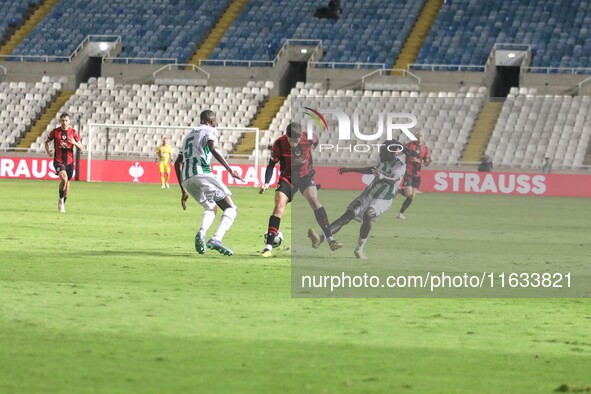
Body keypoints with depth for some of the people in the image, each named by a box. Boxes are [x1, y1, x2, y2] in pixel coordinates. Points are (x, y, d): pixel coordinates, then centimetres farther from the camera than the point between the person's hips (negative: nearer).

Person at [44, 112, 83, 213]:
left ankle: (63, 204, 28)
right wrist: (48, 152, 0)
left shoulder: (73, 132, 1)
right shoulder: (55, 132, -1)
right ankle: (61, 200, -7)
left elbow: (81, 147, 3)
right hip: (58, 160, -3)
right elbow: (46, 142, 15)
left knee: (67, 182, 10)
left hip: (69, 161, 3)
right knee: (64, 178, -25)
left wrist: (75, 143, -18)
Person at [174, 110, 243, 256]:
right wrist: (230, 170, -19)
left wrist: (183, 191, 33)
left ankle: (202, 232, -4)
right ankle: (216, 239, -21)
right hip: (202, 174, -7)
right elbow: (213, 149, -15)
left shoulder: (189, 135, 30)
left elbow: (177, 163, 29)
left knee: (211, 208, 27)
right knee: (231, 208, 1)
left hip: (186, 180, 7)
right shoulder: (210, 131, 7)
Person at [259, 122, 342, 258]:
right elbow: (272, 164, -9)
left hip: (306, 175, 1)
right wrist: (266, 183, -21)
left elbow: (315, 143, 7)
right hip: (287, 178, -1)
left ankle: (330, 240, -17)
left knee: (314, 201, -21)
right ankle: (268, 247, -19)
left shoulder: (309, 139, -19)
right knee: (279, 206, -17)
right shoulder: (279, 144, -21)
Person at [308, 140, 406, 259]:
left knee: (368, 215, -34)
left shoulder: (400, 165, -17)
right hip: (367, 194, 6)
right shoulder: (384, 160, 5)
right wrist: (350, 169, 30)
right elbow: (372, 170, 25)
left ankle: (360, 249, -25)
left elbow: (393, 180, -36)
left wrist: (381, 177, -58)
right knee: (347, 216, -8)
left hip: (382, 200, -6)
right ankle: (320, 238, -17)